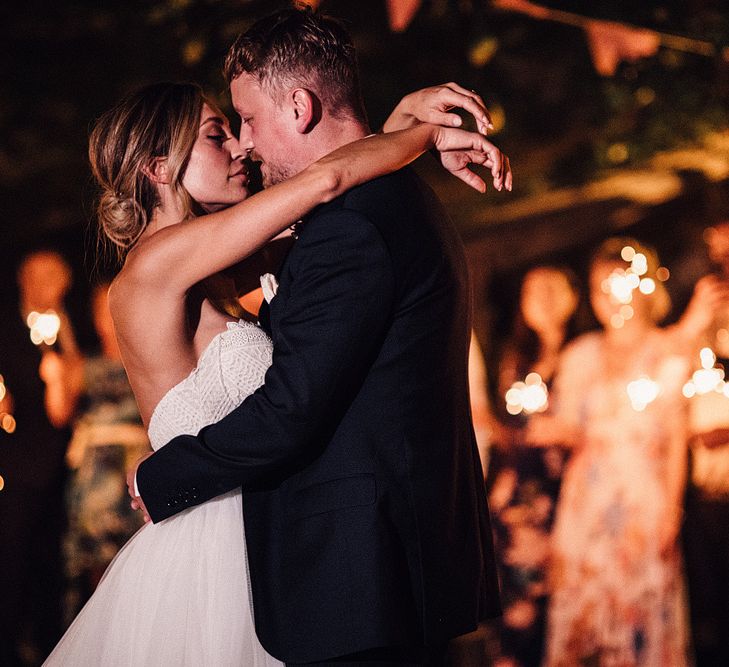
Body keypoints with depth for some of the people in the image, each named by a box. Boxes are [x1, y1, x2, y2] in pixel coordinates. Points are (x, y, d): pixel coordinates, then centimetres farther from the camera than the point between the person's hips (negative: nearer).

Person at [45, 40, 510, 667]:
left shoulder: (201, 284, 13)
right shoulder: (158, 261, -15)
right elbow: (327, 178, -21)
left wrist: (403, 119, 11)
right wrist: (431, 135, -6)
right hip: (206, 561, -9)